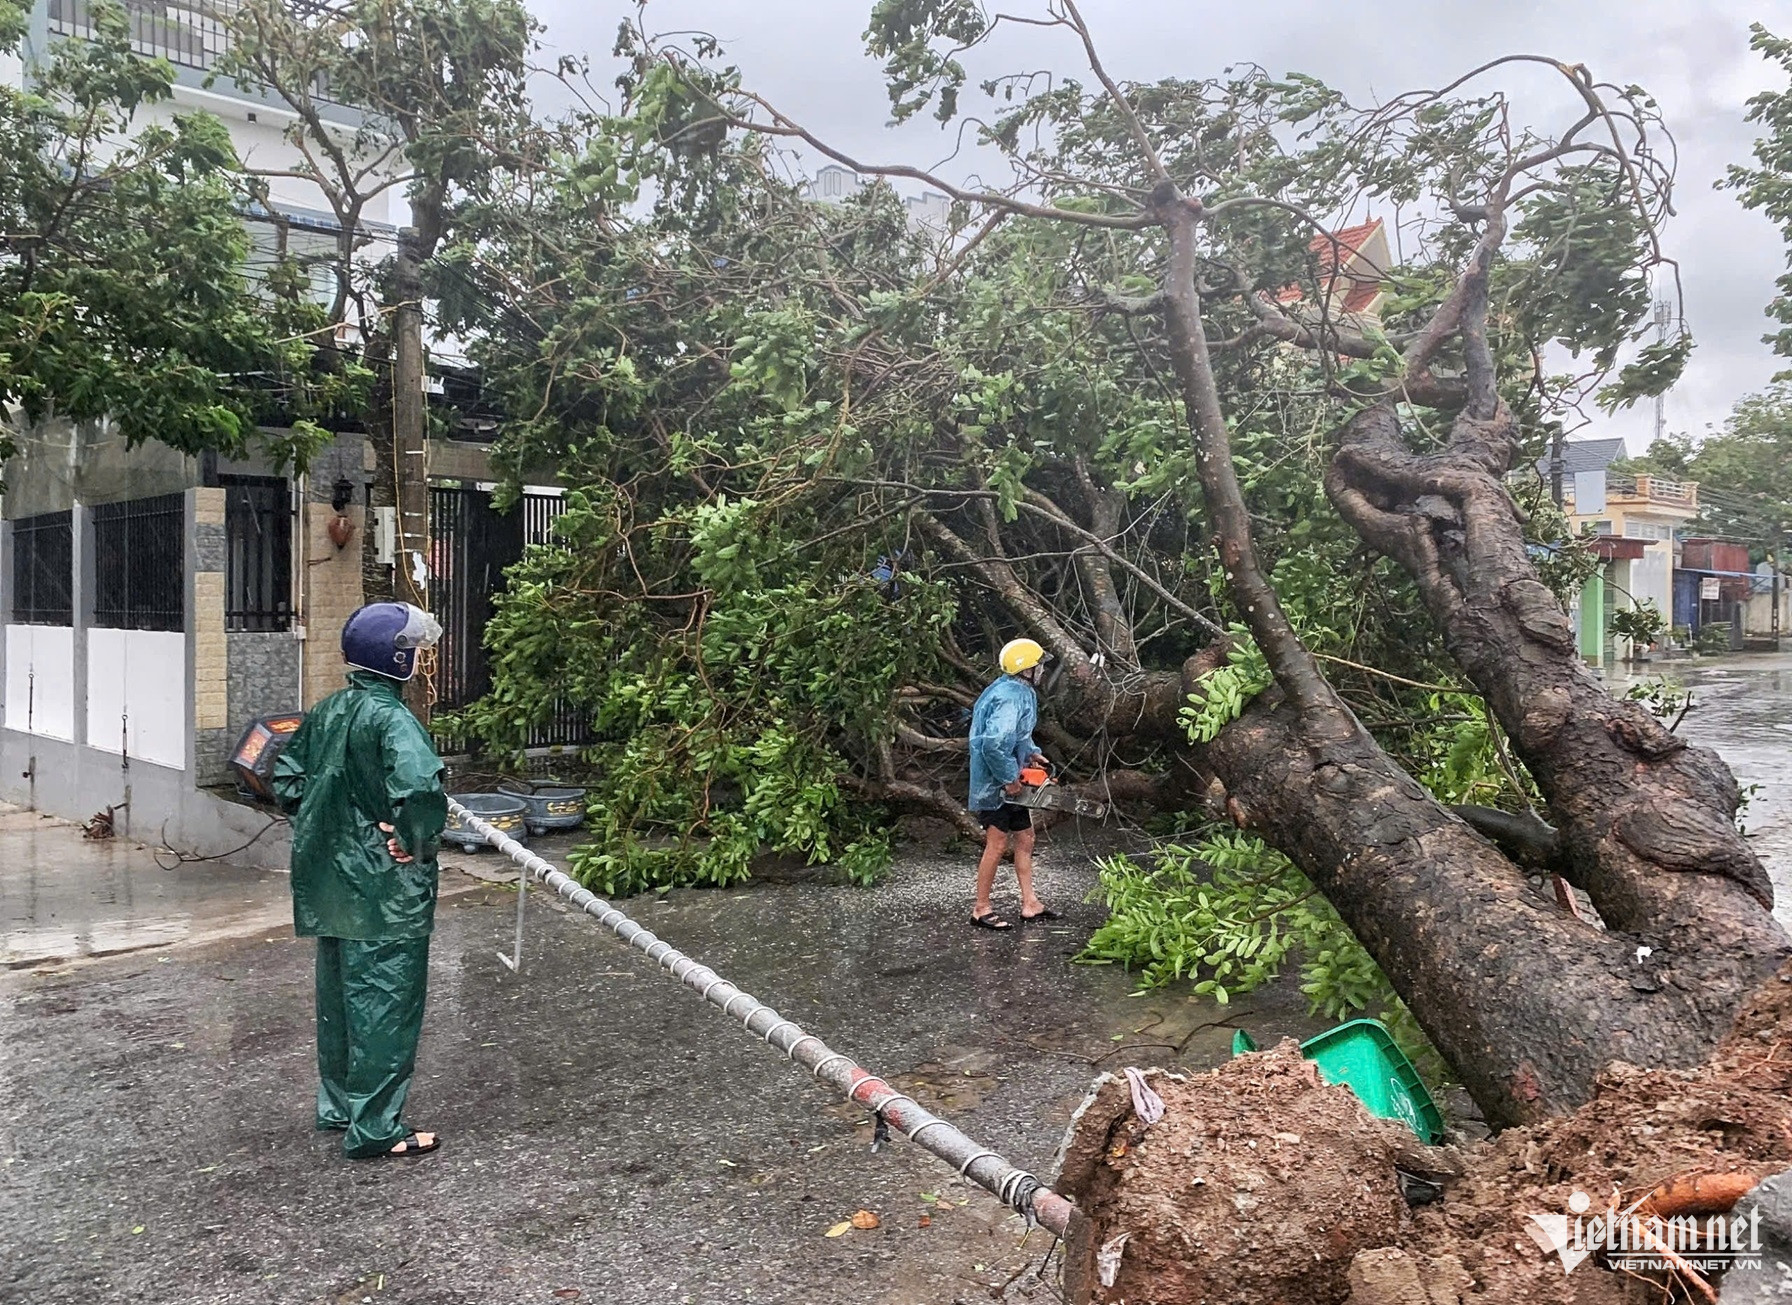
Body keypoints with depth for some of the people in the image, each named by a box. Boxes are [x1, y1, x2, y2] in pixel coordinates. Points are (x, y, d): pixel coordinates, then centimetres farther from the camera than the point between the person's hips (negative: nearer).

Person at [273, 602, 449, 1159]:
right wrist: (416, 840, -21)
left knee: (337, 992, 20)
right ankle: (374, 1128, 10)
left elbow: (287, 776, 18)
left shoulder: (327, 711, 6)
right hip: (383, 890, -9)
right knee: (384, 1002, 2)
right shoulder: (390, 718, -20)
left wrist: (316, 827, 16)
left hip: (330, 883, 9)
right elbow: (421, 786, -37)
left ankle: (337, 1104, 35)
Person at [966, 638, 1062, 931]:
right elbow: (993, 744, -34)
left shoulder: (1020, 691, 9)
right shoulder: (1012, 698, -24)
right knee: (997, 844, -3)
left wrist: (1031, 752, 8)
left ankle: (1030, 905, 22)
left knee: (1024, 838, 14)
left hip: (1010, 782, 10)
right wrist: (1009, 779, -24)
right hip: (995, 784, -10)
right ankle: (981, 909, 8)